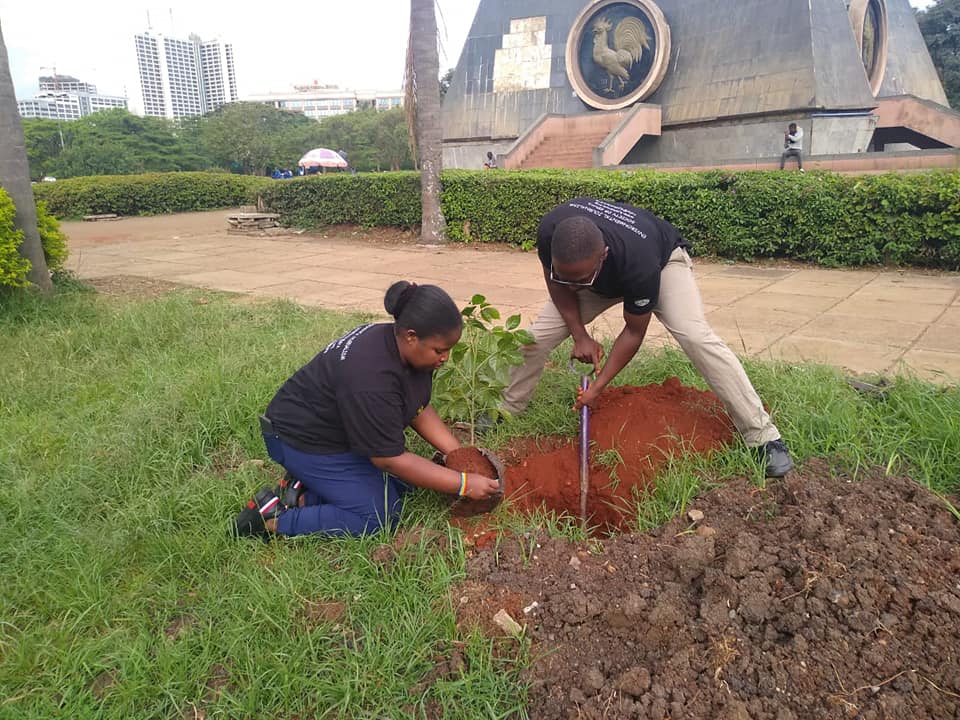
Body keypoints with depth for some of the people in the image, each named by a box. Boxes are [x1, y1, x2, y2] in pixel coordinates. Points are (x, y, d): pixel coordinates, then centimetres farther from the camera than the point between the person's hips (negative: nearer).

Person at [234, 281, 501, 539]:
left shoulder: (408, 350, -9)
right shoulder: (372, 377, -36)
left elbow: (419, 410, 3)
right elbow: (389, 460, -28)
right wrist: (463, 484, -25)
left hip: (343, 429, 10)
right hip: (305, 439, -9)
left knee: (401, 485, 3)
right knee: (381, 517, -12)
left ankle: (304, 493, 5)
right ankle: (273, 518, -5)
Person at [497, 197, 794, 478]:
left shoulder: (639, 263, -45)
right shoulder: (549, 232, -36)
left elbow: (634, 331, -27)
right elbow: (555, 282, -12)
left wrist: (598, 386, -25)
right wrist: (580, 335, -21)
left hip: (663, 259, -3)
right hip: (605, 280, 4)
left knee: (696, 337, -27)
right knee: (538, 336, -9)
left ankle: (763, 436, -16)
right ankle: (507, 410, 15)